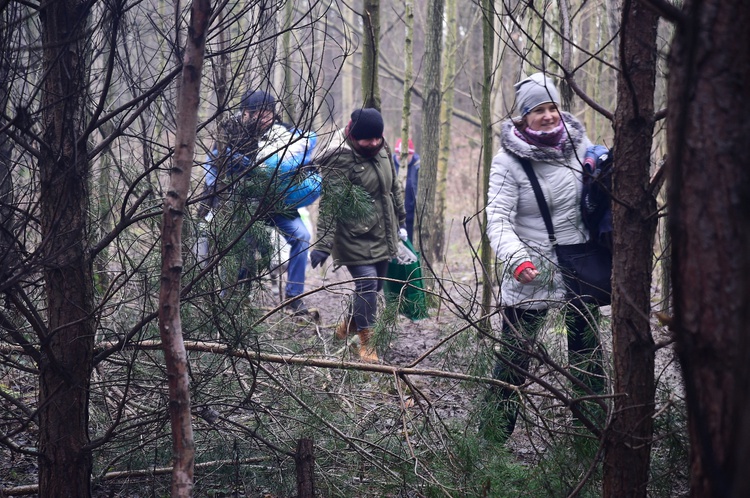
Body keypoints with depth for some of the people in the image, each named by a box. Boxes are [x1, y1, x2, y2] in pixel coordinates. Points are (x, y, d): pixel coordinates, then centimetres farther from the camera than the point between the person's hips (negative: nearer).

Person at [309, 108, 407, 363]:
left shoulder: (382, 151, 4)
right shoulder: (340, 160, -19)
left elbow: (393, 188, 19)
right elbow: (329, 204, -22)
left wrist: (400, 221, 24)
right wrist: (323, 244, -27)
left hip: (383, 236, 8)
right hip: (356, 237, -7)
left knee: (375, 285, 15)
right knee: (367, 284, -13)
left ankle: (349, 324, 40)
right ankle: (366, 343, -1)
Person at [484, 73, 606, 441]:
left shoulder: (577, 143, 0)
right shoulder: (508, 161, -12)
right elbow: (498, 219, -20)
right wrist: (516, 259, -36)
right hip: (530, 273, -4)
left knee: (587, 351, 15)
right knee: (514, 354, 0)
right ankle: (495, 432, 8)